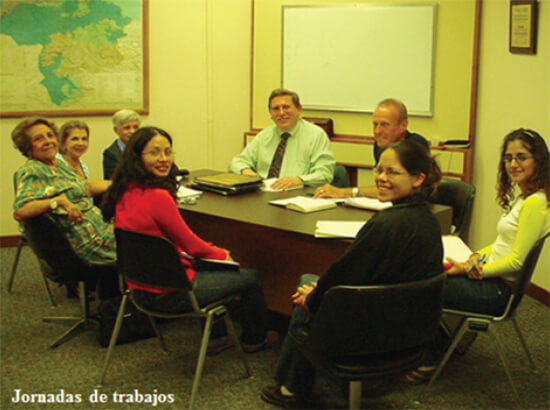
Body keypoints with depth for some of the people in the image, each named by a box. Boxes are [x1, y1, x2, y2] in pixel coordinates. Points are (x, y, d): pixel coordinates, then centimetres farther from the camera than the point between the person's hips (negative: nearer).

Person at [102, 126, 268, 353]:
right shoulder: (157, 196, -27)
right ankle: (254, 340, 36)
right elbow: (190, 244, -15)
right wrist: (221, 254, 5)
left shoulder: (125, 192, 1)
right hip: (168, 293, -9)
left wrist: (213, 250, 8)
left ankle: (215, 338, 43)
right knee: (252, 277, 11)